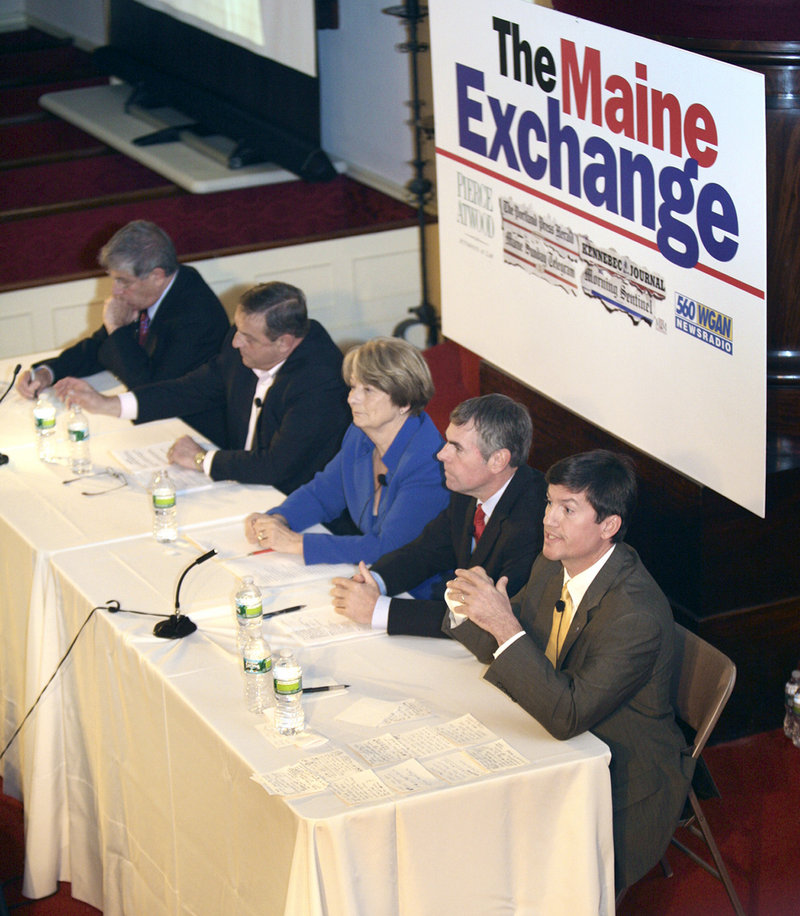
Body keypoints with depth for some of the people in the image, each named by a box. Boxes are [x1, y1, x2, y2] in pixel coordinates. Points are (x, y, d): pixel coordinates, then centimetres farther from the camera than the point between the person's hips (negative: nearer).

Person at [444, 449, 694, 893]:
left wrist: (506, 626, -35)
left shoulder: (637, 615, -28)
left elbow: (567, 716, -31)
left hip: (621, 790, -7)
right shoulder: (552, 566, -3)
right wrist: (471, 609, -13)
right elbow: (501, 650, 9)